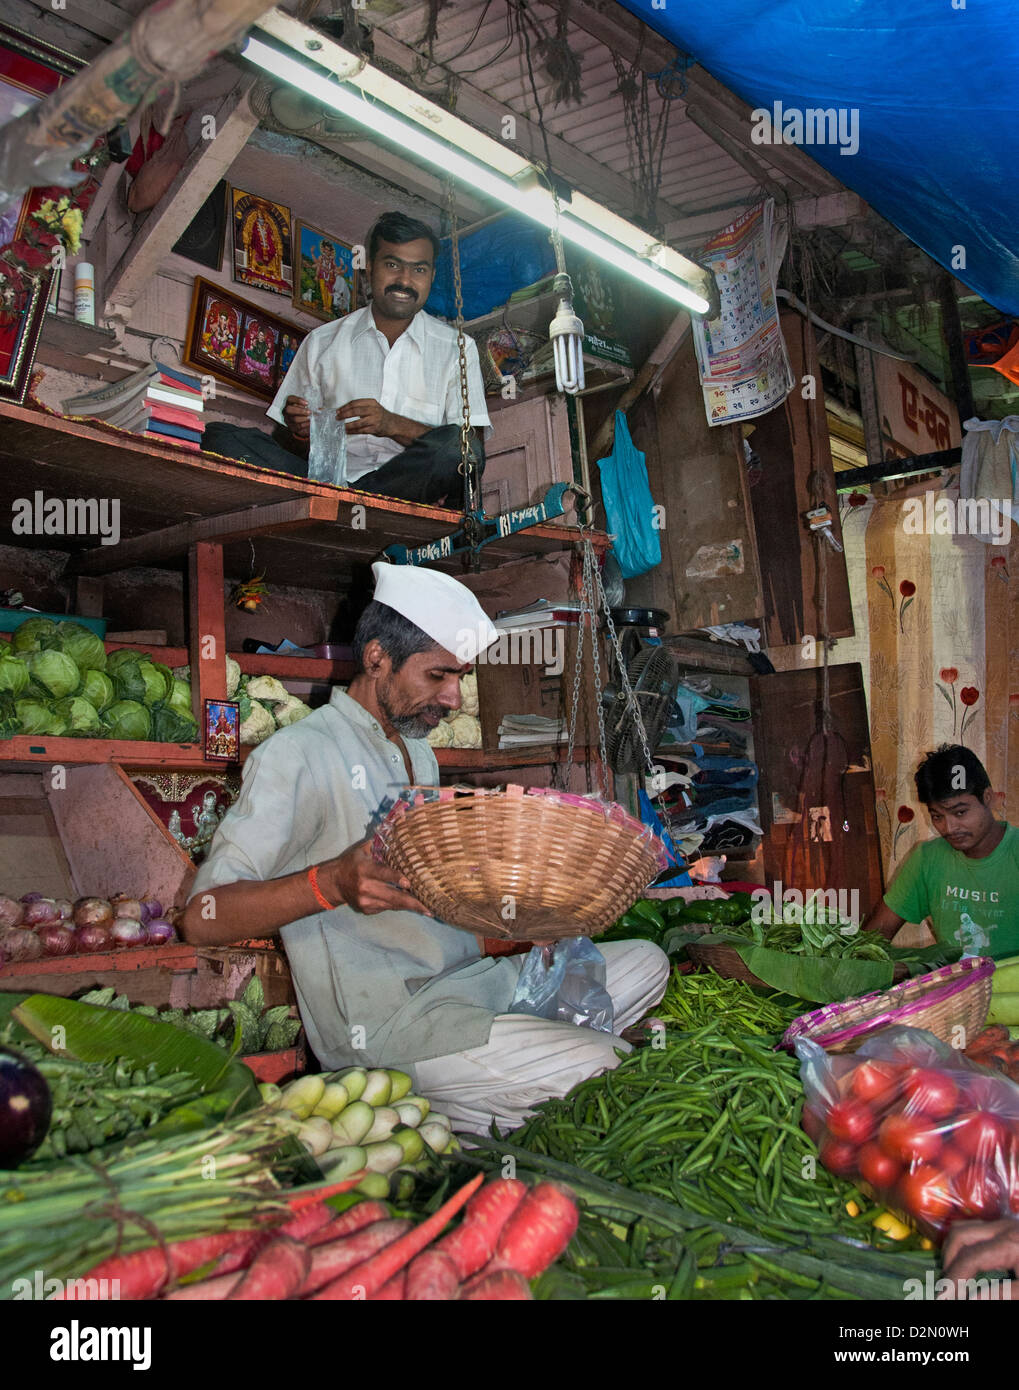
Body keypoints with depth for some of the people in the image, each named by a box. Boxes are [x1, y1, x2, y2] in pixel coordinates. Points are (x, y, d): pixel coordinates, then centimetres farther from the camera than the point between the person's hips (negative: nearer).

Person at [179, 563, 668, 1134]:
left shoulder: (420, 755, 19)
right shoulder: (298, 754, -9)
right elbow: (203, 916, -16)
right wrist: (333, 882, -32)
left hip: (472, 978, 9)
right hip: (384, 1020, -9)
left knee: (645, 962, 6)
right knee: (595, 1067, -23)